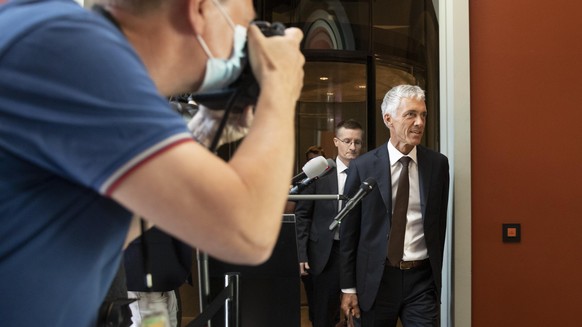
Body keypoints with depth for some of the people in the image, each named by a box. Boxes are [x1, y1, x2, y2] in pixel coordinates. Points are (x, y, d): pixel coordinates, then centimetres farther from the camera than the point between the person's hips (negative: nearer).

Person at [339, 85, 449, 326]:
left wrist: (436, 276, 11)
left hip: (422, 280, 1)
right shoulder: (362, 167, -5)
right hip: (376, 279, -1)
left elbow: (440, 223, 8)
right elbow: (349, 231, -1)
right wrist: (348, 288, -1)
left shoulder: (438, 164, 1)